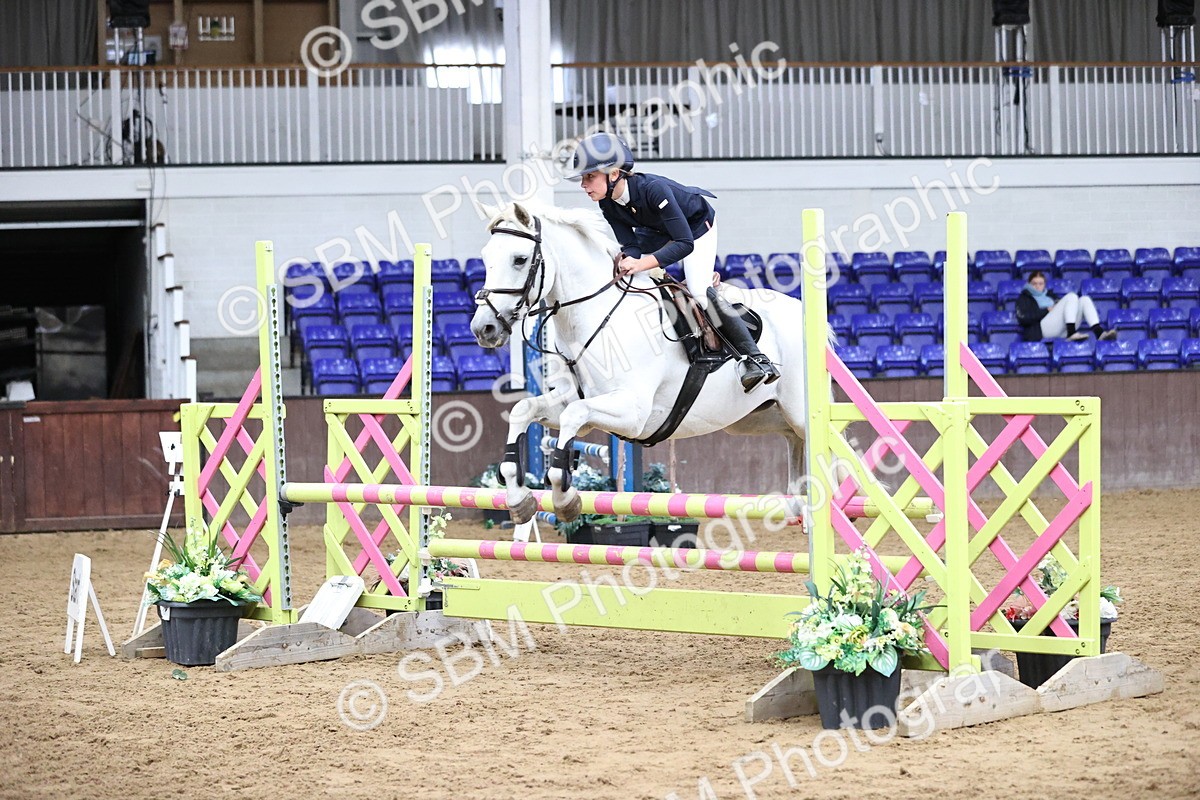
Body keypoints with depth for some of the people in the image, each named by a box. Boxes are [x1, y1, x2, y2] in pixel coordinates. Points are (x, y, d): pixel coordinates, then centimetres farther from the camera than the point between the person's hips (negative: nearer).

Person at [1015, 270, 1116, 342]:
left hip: (1063, 330, 6)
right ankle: (1072, 334, -40)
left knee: (1084, 299, -8)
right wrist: (1047, 310, -5)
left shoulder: (1049, 295, 35)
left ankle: (1099, 332, -31)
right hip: (1041, 328, -6)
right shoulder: (1024, 298, 17)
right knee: (1071, 296, -18)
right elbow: (1023, 319, -3)